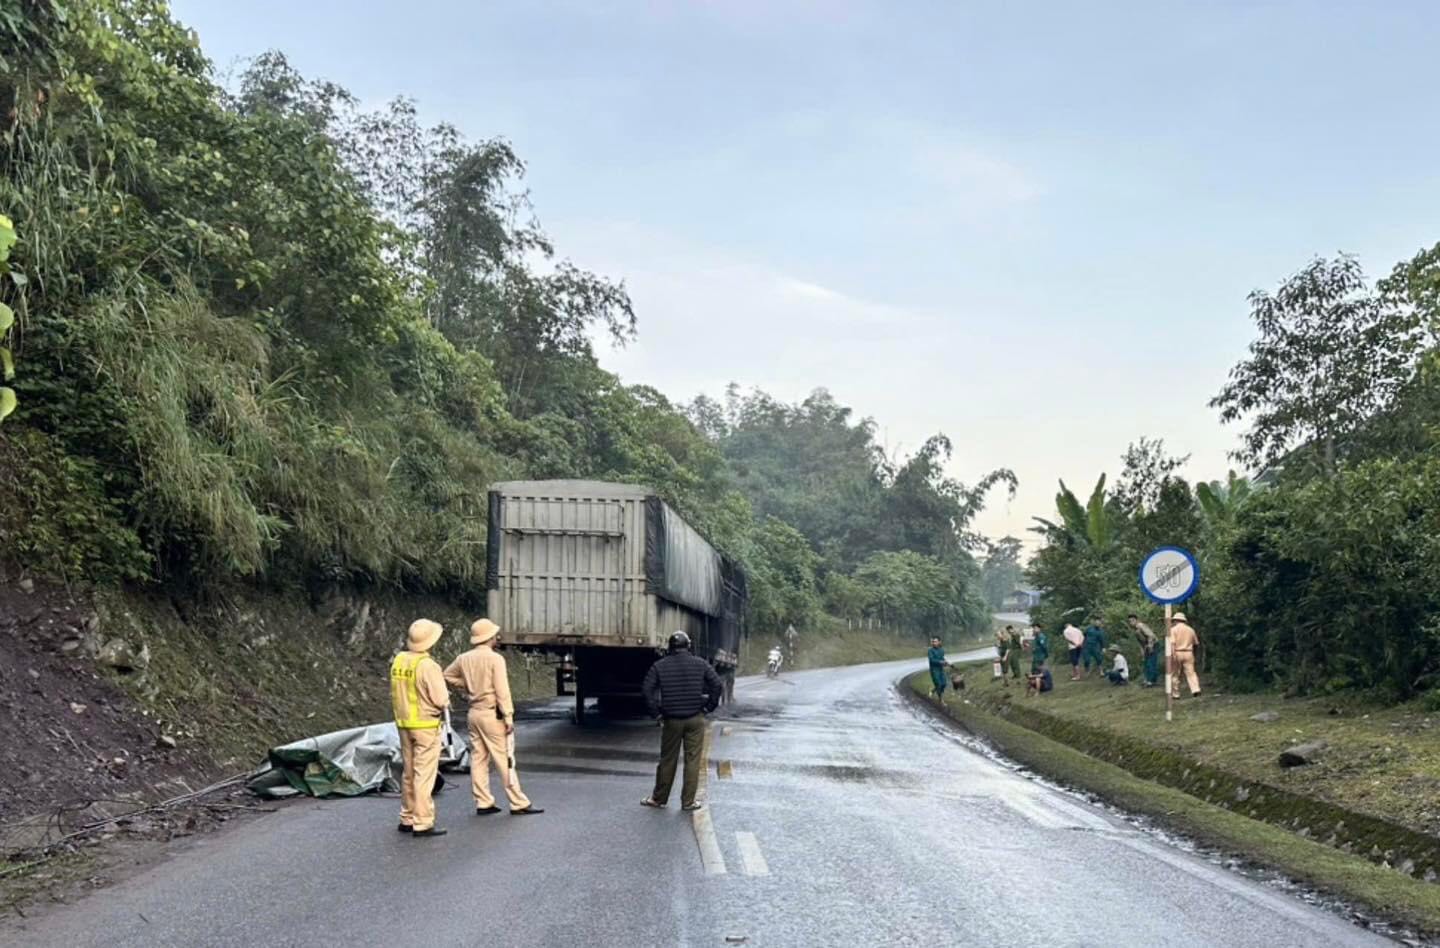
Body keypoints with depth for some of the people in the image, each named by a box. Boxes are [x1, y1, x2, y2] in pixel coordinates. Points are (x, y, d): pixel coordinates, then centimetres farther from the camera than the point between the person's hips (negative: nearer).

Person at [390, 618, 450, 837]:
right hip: (426, 726, -7)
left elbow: (396, 693, 11)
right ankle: (422, 823, 0)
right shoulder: (428, 665, -19)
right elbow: (442, 701, -18)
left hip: (403, 723, 7)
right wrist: (444, 703, 3)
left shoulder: (398, 660, 3)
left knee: (409, 774, 17)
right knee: (424, 775, -2)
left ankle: (407, 819, 24)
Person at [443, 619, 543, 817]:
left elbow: (448, 675, 20)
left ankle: (483, 803, 13)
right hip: (492, 714, -7)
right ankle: (519, 804, 1)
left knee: (478, 758, 10)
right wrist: (508, 717, -14)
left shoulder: (464, 658, 5)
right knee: (504, 760, -3)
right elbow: (502, 691, -16)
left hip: (474, 712, 7)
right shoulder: (495, 658, -14)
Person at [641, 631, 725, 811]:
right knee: (692, 760, 4)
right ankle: (688, 801, 7)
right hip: (695, 719, -1)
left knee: (667, 760, 10)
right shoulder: (700, 664, 0)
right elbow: (718, 685, -5)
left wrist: (657, 712, 0)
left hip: (671, 720, 1)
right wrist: (709, 707, 3)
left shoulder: (659, 666, 0)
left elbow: (647, 689, -6)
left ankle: (659, 798, 20)